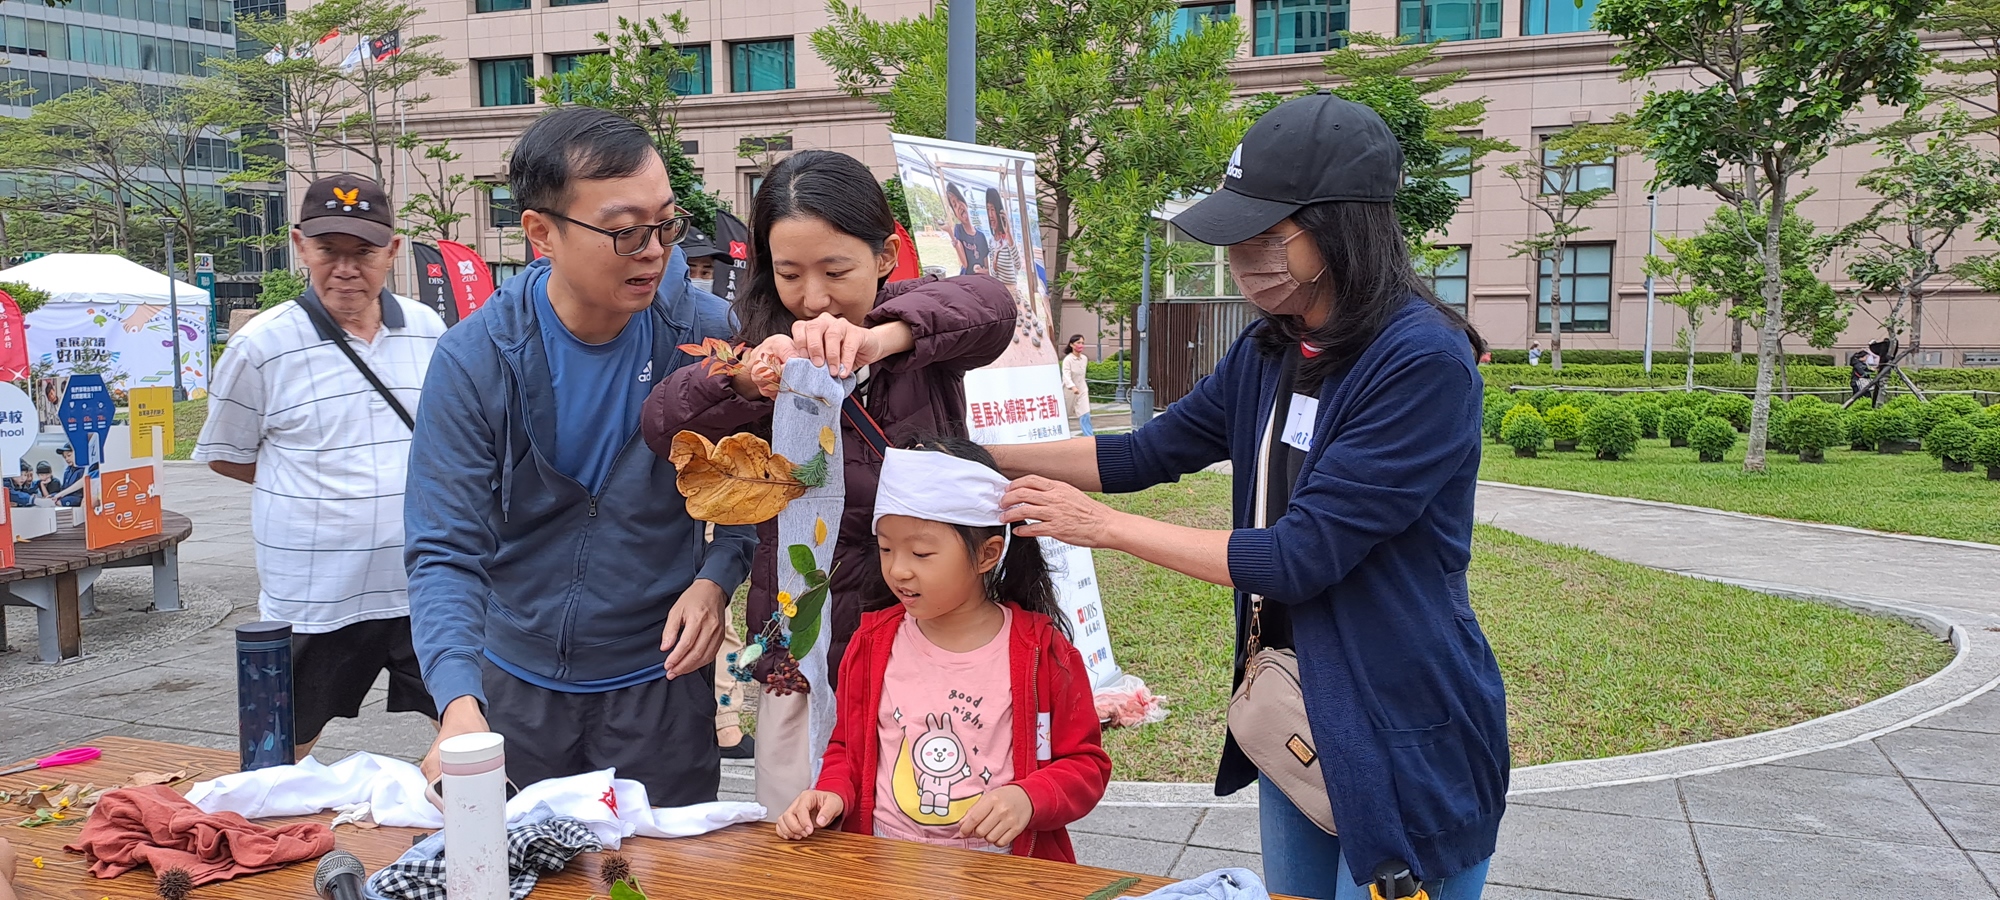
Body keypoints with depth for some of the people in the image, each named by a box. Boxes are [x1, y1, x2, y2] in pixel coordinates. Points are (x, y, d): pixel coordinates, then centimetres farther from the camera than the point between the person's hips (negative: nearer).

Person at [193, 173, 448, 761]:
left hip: (426, 586, 3)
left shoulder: (427, 331, 5)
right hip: (313, 597, -2)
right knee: (283, 757, 11)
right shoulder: (262, 346, -7)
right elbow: (226, 456, 4)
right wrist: (322, 488, 1)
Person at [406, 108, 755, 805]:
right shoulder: (473, 359, -14)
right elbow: (446, 552, -17)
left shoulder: (708, 335, -13)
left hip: (658, 682, -1)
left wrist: (717, 577, -17)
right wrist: (459, 702, -31)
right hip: (515, 687, 1)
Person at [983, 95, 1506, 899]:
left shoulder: (1423, 362, -22)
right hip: (1291, 723, 8)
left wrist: (1104, 527, -16)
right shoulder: (1270, 351, 3)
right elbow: (1150, 452, 12)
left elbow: (1301, 556, -24)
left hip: (1404, 743, -7)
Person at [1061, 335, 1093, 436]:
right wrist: (1073, 387, -46)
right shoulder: (1068, 359, -18)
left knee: (1085, 415, -7)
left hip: (1082, 390, 4)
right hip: (1069, 391, -4)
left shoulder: (1085, 358, 0)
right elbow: (1066, 375, -30)